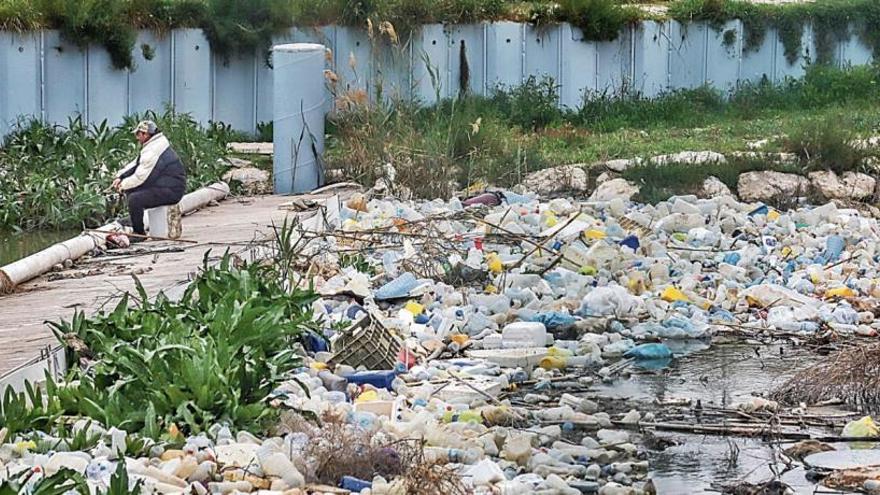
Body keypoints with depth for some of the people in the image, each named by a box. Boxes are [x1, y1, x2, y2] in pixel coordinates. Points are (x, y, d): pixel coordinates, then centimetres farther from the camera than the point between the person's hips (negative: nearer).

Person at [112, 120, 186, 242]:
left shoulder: (153, 152, -22)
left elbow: (140, 177, -21)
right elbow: (135, 164, 19)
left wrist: (124, 184, -4)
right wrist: (120, 177, 7)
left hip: (172, 191, -11)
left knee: (134, 199, -24)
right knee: (130, 190, 15)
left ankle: (139, 233, -9)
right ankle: (134, 224, 21)